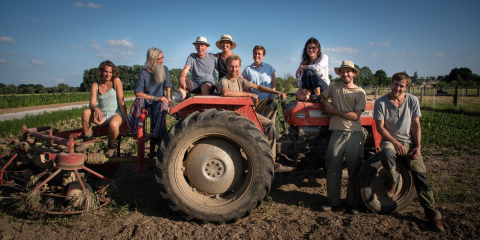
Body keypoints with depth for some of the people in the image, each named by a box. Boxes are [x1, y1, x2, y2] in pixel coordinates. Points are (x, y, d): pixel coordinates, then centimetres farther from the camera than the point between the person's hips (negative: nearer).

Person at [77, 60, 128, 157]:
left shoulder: (116, 81, 0)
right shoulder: (95, 86, 8)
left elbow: (121, 101, -5)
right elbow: (92, 103, -3)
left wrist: (126, 118, -11)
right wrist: (96, 109, -28)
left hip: (115, 114, -3)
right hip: (102, 116, 3)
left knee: (113, 124, -39)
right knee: (85, 112, -28)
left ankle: (112, 146, -7)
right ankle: (88, 141, -9)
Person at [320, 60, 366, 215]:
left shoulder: (360, 92, 1)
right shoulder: (334, 87, 10)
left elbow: (355, 116, -8)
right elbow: (322, 98, 25)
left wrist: (334, 111, -9)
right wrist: (328, 106, 4)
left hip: (355, 134, -2)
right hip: (337, 133, 2)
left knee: (355, 169, 2)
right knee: (333, 168, 1)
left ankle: (352, 203, 14)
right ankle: (333, 202, 12)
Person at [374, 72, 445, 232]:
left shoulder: (413, 101, 1)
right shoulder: (381, 102, -7)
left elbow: (416, 125, 5)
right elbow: (380, 127, -8)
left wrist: (418, 146, -4)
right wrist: (395, 143, -18)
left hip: (409, 142, 2)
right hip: (389, 140, -2)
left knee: (421, 176, -7)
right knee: (386, 155, -38)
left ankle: (433, 213, 5)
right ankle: (393, 180, -7)